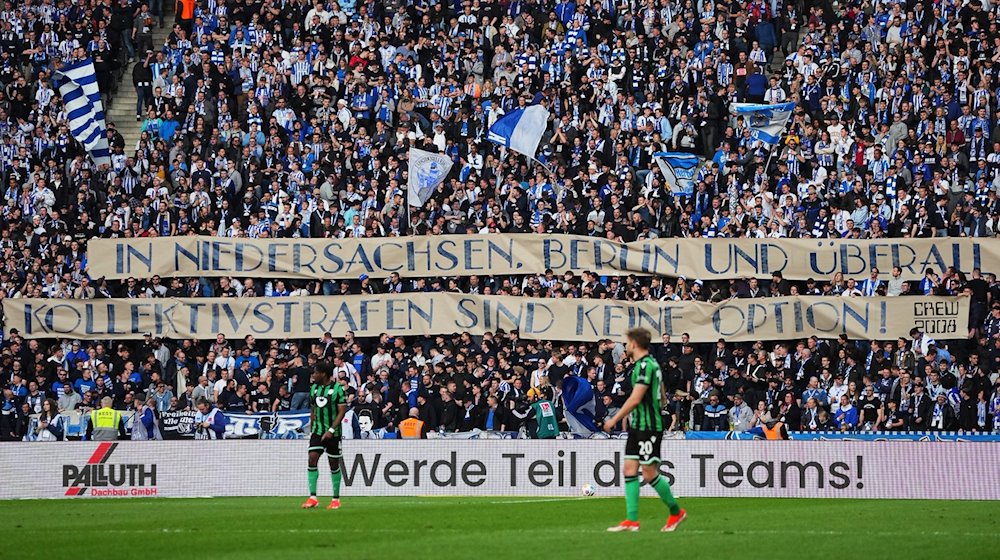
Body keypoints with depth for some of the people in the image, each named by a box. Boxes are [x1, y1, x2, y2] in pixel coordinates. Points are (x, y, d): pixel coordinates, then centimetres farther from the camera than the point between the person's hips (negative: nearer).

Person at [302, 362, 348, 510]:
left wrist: (331, 430, -19)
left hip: (333, 433, -5)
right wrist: (311, 429, 16)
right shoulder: (313, 388, 9)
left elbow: (342, 411, -12)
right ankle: (312, 498, -12)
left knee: (334, 464, 4)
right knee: (312, 459, -11)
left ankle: (336, 499, 14)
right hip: (317, 431, 5)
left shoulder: (337, 388, -10)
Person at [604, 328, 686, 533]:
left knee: (649, 474, -5)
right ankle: (632, 520, 1)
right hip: (637, 427, 10)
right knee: (629, 469, 3)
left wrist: (615, 419, -15)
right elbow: (662, 398, 22)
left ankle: (676, 512, 9)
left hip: (648, 428, -10)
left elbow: (635, 399, -21)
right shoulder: (651, 364, 15)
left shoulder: (645, 365, -16)